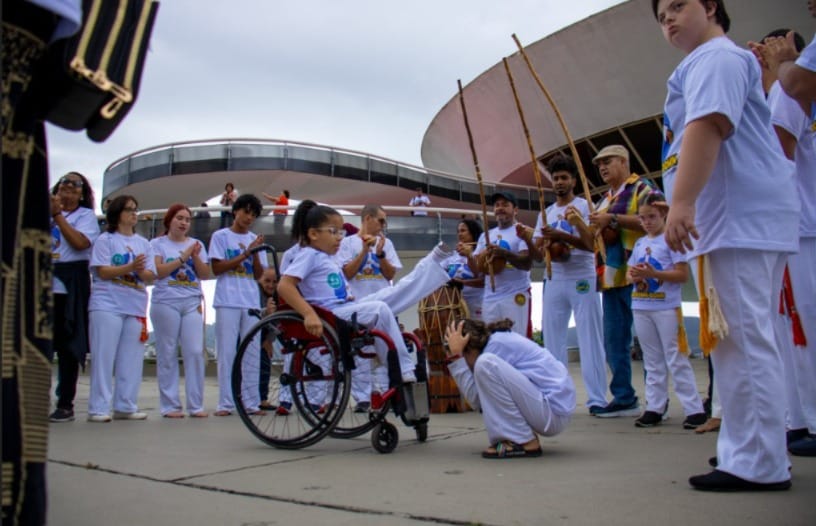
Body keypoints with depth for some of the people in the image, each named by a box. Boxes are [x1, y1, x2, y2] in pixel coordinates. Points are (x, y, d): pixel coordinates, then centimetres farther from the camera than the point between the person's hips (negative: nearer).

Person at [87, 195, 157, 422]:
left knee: (132, 359, 3)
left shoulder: (143, 243, 16)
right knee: (103, 357, -5)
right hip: (107, 305, -4)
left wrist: (141, 271, -14)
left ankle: (125, 406, 10)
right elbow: (102, 272, -8)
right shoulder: (105, 240, 4)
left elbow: (151, 276, 8)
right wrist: (130, 267, -20)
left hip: (136, 307, 4)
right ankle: (98, 408, -2)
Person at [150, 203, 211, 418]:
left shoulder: (196, 244, 16)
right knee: (167, 354, 0)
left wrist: (196, 257, -6)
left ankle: (196, 405, 2)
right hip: (166, 303, -2)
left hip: (192, 303, 3)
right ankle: (169, 405, 6)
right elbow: (159, 271, -7)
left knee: (195, 352, -4)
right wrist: (183, 257, -10)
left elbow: (205, 274, 10)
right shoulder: (158, 244, 7)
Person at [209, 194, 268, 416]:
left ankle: (251, 402, 8)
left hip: (251, 302, 4)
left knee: (252, 352, 3)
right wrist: (244, 255, -9)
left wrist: (255, 254, -8)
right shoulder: (221, 236, 4)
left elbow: (259, 274, 9)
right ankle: (225, 403, 2)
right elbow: (216, 268, -4)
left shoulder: (255, 239, 14)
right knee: (227, 352, -3)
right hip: (227, 301, -4)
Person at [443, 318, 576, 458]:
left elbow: (476, 400, -14)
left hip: (553, 412, -10)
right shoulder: (499, 339, 14)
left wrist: (456, 355, -11)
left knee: (485, 364, -22)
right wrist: (454, 357, 8)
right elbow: (476, 395, 14)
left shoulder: (497, 344, -13)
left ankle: (525, 443, -13)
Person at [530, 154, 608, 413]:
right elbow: (538, 255, 13)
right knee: (552, 339, 3)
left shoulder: (584, 206, 1)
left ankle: (597, 399, -1)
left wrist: (559, 235, -21)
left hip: (582, 280, -5)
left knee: (589, 340, -3)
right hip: (554, 282, 5)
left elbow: (592, 244, -12)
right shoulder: (546, 213, 16)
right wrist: (542, 248, -10)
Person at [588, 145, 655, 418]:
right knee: (614, 340, 8)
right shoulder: (604, 200, 24)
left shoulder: (640, 188, -1)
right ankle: (624, 398, 14)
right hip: (611, 278, 9)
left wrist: (613, 219, -17)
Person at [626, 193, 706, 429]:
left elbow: (683, 274, -11)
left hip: (667, 308, -6)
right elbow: (630, 273, 15)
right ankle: (654, 409, 16)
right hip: (641, 308, 6)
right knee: (652, 362, 11)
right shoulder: (639, 243, 14)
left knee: (677, 361, -6)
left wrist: (654, 273, -21)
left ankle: (694, 410, 0)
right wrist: (635, 275, -8)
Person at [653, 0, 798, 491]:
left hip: (739, 217, -11)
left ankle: (757, 464, -6)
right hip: (743, 218, 11)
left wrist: (682, 200, -31)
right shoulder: (713, 61, 29)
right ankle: (755, 453, 20)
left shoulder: (716, 56, -4)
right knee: (744, 339, 12)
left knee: (743, 340, -11)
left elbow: (707, 126, -22)